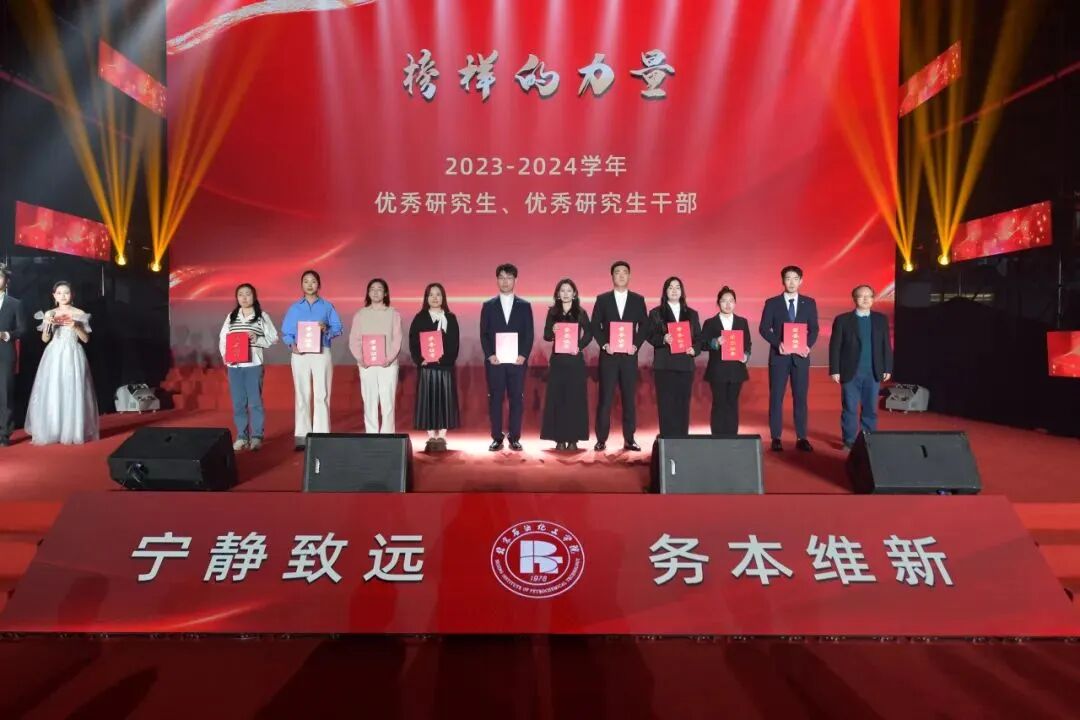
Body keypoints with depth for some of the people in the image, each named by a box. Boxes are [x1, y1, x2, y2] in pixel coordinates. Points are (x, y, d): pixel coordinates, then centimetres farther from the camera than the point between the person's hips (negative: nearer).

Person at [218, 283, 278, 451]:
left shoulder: (262, 316, 3)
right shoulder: (231, 317, 13)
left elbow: (273, 338, 1)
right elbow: (222, 338, 11)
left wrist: (257, 340, -14)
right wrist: (224, 354, -4)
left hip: (253, 364, -3)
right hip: (234, 365, 3)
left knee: (255, 401, -3)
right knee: (238, 403, 5)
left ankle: (256, 436, 3)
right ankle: (241, 437, 11)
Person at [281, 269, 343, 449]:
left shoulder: (327, 306, 8)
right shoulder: (294, 307, 10)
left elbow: (338, 328, 3)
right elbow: (286, 331, 5)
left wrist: (326, 330, -17)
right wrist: (292, 345, -12)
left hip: (322, 354, -1)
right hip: (300, 354, 1)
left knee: (321, 395, -4)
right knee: (302, 395, 2)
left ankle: (321, 435, -2)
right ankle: (302, 436, 5)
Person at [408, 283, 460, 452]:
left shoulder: (451, 318, 7)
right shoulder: (420, 318, 5)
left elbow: (455, 343, 1)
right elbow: (413, 343, 1)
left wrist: (445, 359, -13)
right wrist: (420, 360, -13)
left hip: (445, 367, 1)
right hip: (426, 367, 0)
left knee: (444, 400, 1)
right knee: (428, 401, 1)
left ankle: (441, 437, 7)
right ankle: (431, 437, 7)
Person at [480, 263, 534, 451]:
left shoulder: (525, 306, 8)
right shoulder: (488, 306, 8)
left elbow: (529, 334, 4)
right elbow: (483, 334, 4)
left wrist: (524, 355, -8)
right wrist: (490, 355, -8)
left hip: (517, 360, 0)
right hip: (494, 360, 0)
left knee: (517, 399, 2)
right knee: (495, 399, 2)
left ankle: (515, 438, 10)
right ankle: (497, 438, 9)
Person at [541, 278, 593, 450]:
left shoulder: (581, 313, 3)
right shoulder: (553, 312, 6)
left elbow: (589, 334, 5)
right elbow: (546, 335, 4)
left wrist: (579, 346, -11)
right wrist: (553, 332, -18)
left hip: (575, 360, -1)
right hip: (558, 360, 1)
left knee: (575, 398, 0)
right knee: (557, 398, -1)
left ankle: (573, 438, 5)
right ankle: (560, 438, 5)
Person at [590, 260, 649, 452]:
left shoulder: (638, 300, 8)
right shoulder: (602, 299, 5)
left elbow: (644, 326, 6)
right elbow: (595, 326, 3)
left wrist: (636, 345, -7)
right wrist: (604, 344, -10)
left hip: (629, 355, 1)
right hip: (608, 355, -1)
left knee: (629, 398, 4)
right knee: (605, 398, -1)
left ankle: (629, 439, 11)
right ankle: (601, 439, 4)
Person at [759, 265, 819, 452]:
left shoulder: (809, 303, 7)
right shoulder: (772, 303, 1)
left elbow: (814, 329, 6)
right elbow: (764, 328, -1)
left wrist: (808, 345, -12)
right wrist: (777, 343, -16)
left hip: (800, 356, 2)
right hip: (779, 355, -1)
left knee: (800, 397, 4)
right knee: (776, 397, 0)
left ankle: (801, 438, 11)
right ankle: (776, 438, 6)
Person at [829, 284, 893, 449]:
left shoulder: (881, 319, 8)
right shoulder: (842, 320, -1)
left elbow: (887, 346, 9)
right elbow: (835, 347, -3)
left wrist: (888, 368, 4)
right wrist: (834, 370, -8)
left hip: (873, 373, 3)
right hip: (851, 372, -2)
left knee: (870, 408, 8)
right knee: (849, 409, 2)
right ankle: (849, 441, 10)